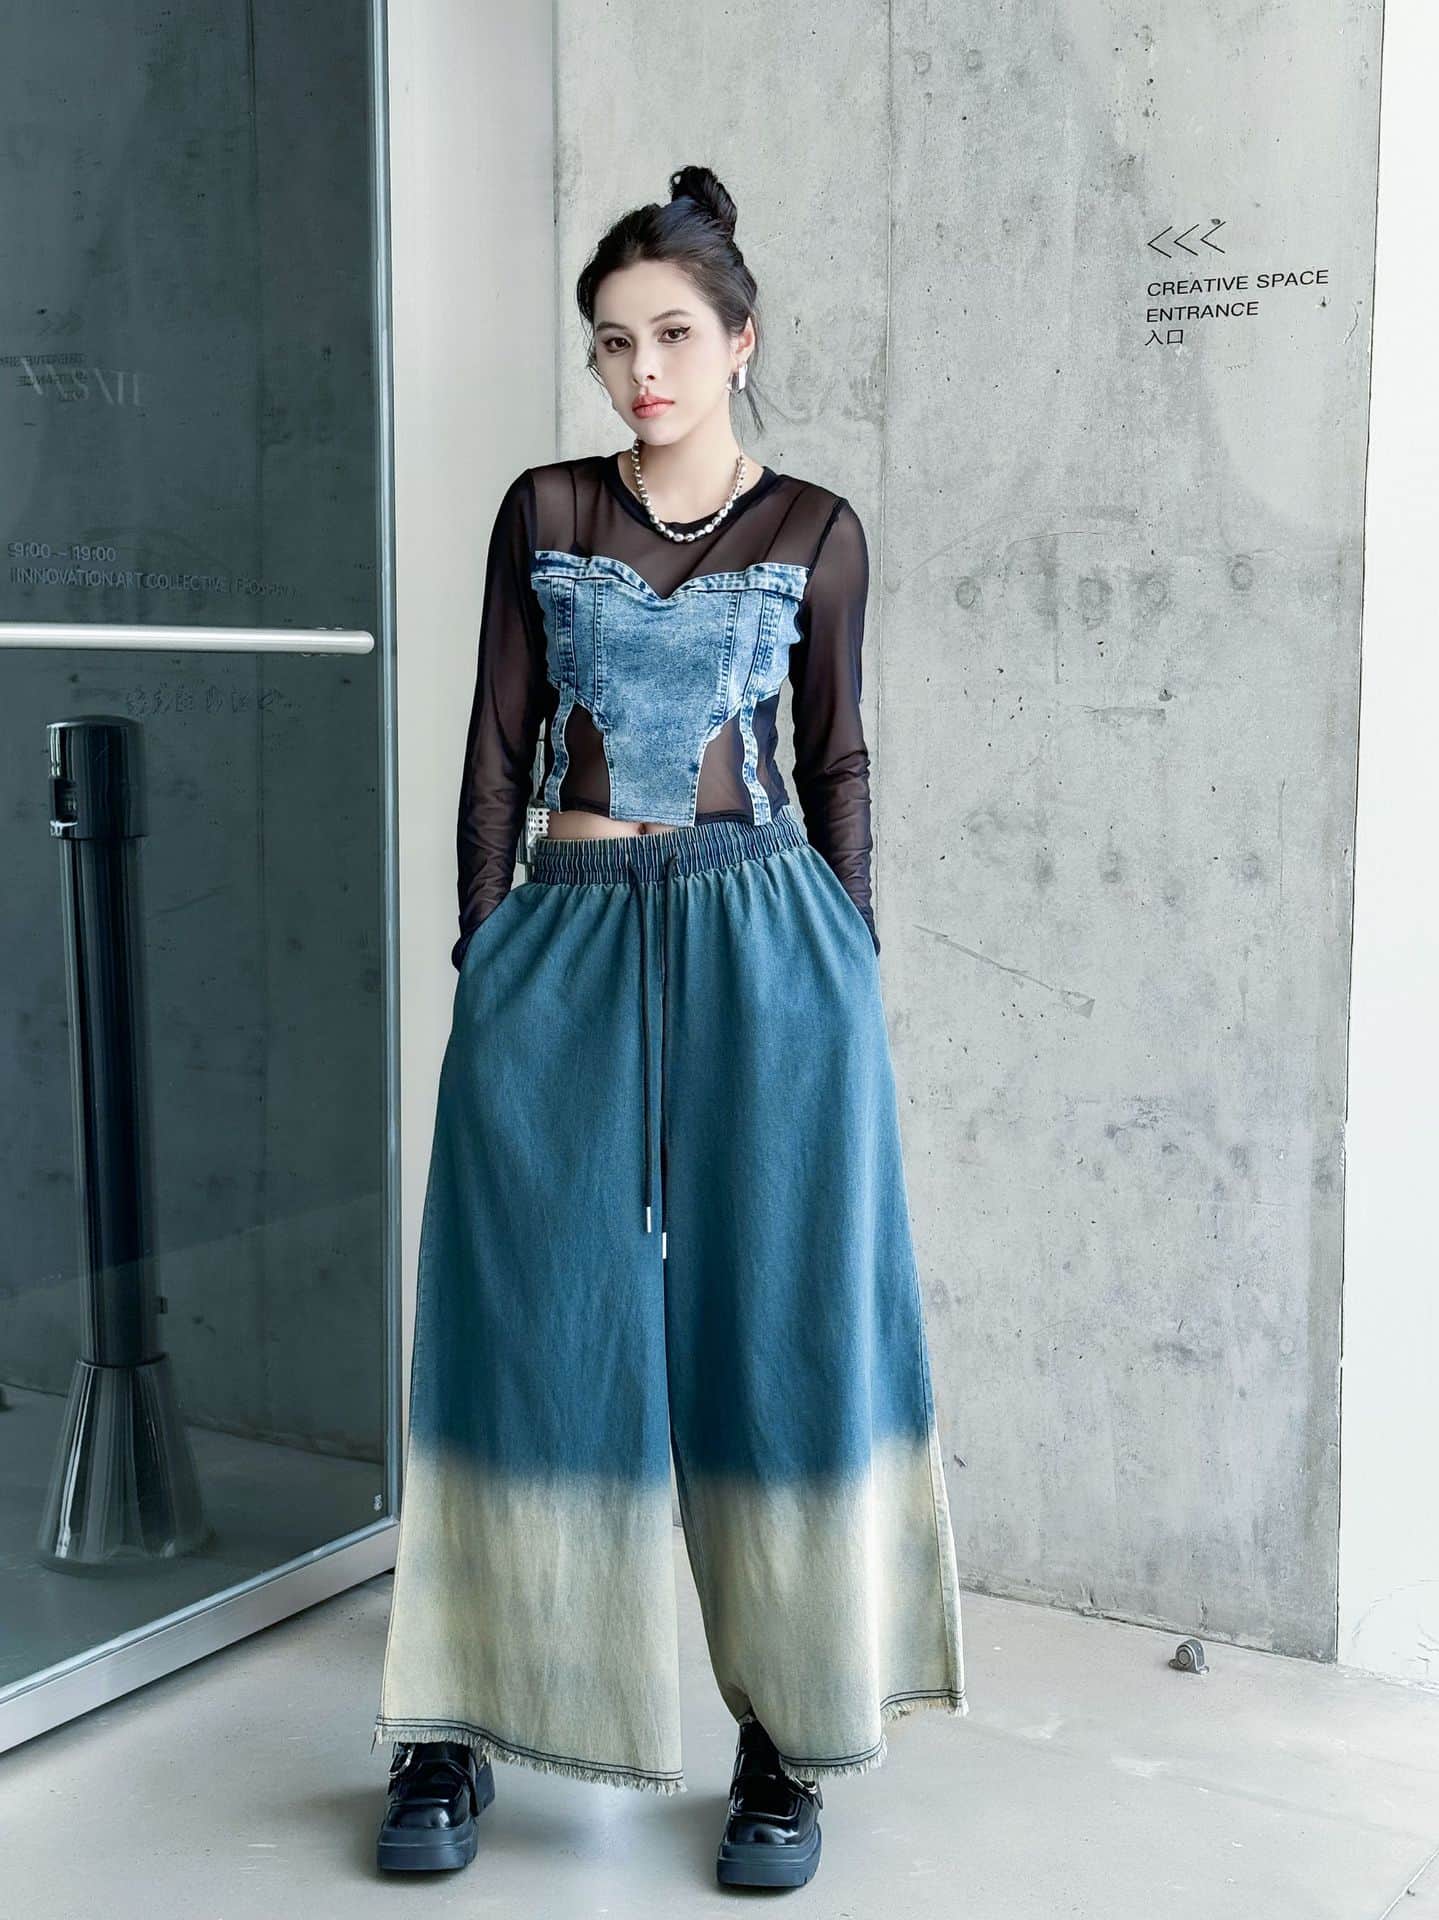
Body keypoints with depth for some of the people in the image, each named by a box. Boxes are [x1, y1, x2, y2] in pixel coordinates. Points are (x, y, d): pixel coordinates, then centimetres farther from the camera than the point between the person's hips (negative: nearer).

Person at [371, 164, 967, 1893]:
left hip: (762, 939, 0)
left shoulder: (812, 532, 6)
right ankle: (457, 1724, 13)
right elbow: (499, 745, 7)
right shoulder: (543, 511, 7)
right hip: (566, 941, 1)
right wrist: (483, 951, 2)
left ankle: (783, 1737, 13)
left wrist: (850, 962, 5)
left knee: (776, 1324, 1)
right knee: (536, 1326, 2)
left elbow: (835, 760, 10)